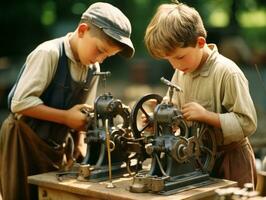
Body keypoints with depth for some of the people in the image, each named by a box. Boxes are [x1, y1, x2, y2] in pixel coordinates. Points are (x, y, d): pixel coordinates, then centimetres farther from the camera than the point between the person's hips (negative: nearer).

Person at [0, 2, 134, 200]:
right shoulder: (49, 53, -18)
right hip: (23, 139, -7)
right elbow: (21, 102, -22)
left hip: (53, 146, 7)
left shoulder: (93, 69, 4)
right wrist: (66, 117, -21)